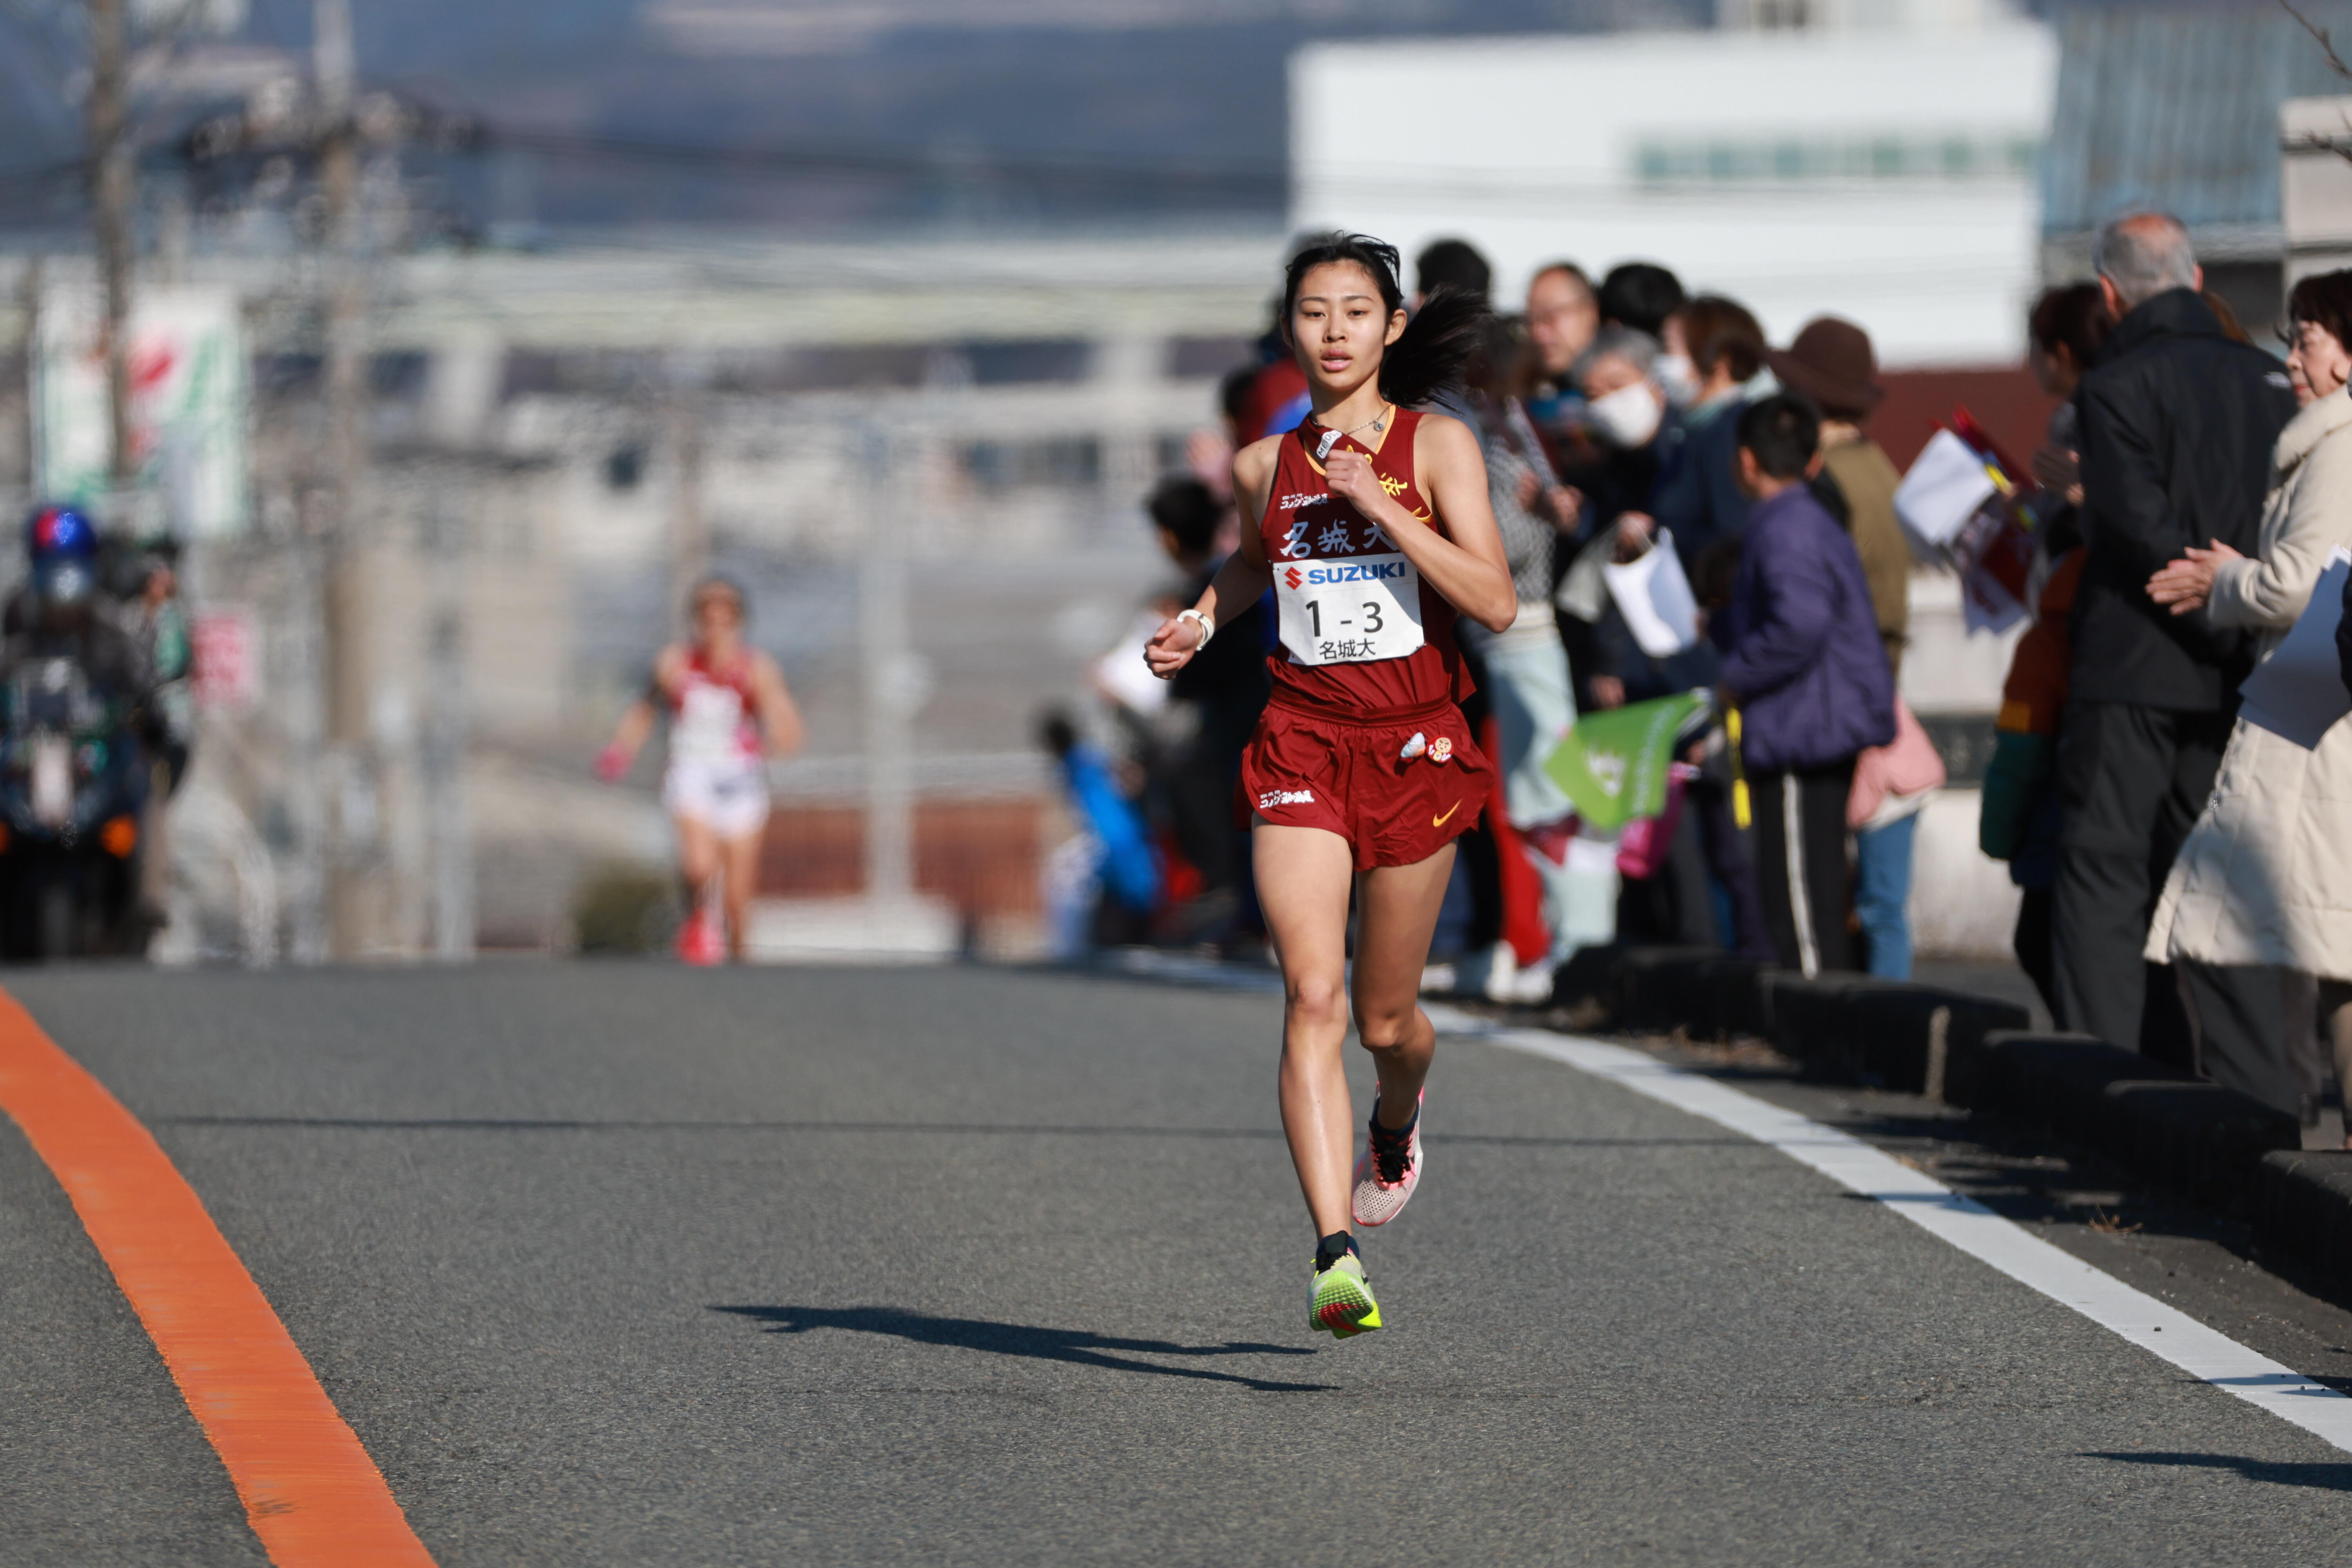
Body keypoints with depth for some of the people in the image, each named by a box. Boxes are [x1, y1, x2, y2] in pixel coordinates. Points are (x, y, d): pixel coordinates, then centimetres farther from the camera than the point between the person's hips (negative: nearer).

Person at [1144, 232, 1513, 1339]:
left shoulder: (1436, 447, -4)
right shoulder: (1265, 467, 6)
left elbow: (1494, 603, -15)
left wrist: (1378, 504, -19)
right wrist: (1200, 622, 8)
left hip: (1415, 747, -1)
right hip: (1301, 746, 1)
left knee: (1386, 1017, 12)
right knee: (1313, 997, -17)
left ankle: (1397, 1119, 49)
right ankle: (1336, 1253, -25)